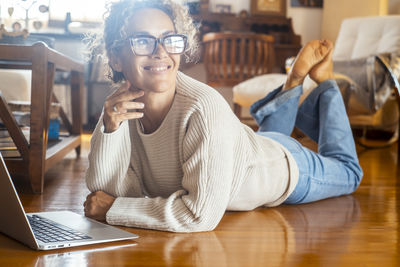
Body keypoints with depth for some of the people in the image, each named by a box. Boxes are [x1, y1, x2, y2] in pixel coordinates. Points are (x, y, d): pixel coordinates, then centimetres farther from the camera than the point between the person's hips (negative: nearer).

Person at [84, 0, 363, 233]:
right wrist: (110, 128, -37)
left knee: (348, 172, 29)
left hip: (287, 169, -5)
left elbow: (202, 214, -47)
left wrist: (113, 209, -39)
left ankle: (325, 82, 34)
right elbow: (105, 190, -22)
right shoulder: (124, 105, -25)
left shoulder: (204, 107, -45)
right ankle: (294, 85, 40)